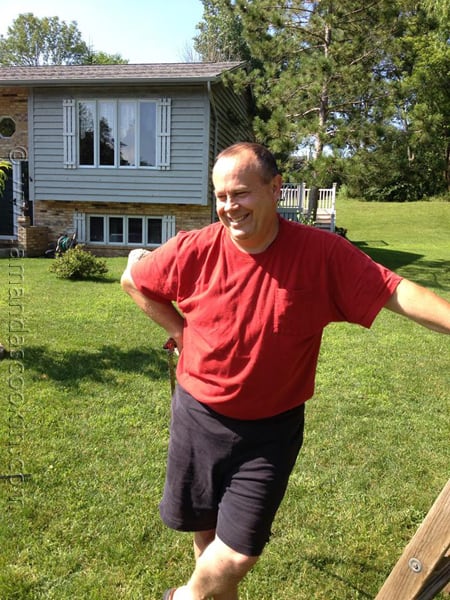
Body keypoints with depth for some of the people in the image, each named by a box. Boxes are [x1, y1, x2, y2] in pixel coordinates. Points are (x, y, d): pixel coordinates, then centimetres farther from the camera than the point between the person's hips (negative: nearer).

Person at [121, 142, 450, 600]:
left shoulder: (322, 253, -15)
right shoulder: (195, 250, -12)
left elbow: (396, 292, -15)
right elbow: (132, 280, 3)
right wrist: (181, 331, -1)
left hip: (271, 428, -1)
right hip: (198, 416, 2)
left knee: (238, 554, 3)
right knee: (204, 531, 21)